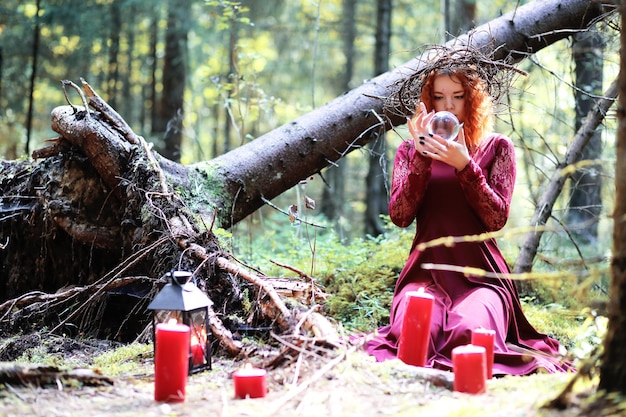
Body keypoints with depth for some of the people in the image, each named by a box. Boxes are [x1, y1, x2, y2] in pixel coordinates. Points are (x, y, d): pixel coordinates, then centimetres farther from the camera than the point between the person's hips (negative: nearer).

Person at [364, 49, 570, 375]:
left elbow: (497, 218, -4)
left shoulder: (496, 148, 9)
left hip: (479, 272, -1)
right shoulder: (411, 150, 13)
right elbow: (399, 216, -2)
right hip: (426, 270, 1)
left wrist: (464, 165, -16)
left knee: (470, 335, -33)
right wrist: (421, 157, -11)